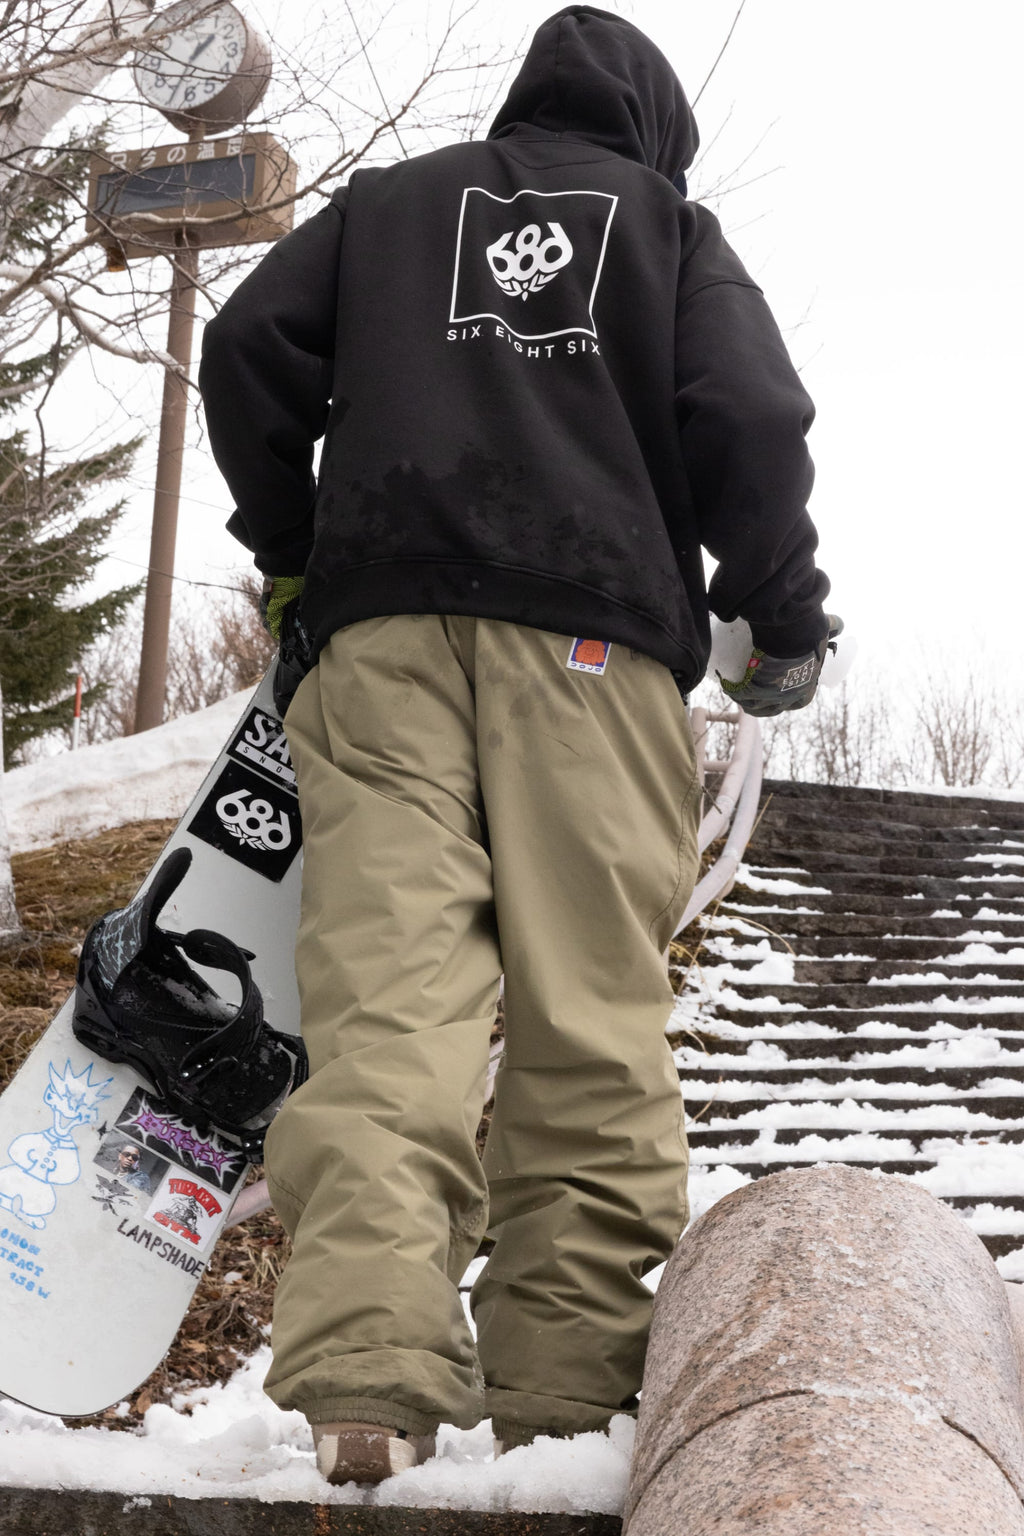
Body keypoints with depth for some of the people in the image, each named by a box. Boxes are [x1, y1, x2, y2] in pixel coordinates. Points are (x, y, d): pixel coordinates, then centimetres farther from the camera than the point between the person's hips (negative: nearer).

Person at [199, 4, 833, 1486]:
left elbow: (249, 351, 14)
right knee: (590, 1008, -4)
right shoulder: (671, 222, 20)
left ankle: (367, 1374, -27)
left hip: (382, 620, 1)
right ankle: (565, 1390, -9)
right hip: (596, 631, -1)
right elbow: (752, 417, 5)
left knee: (385, 984, -12)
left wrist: (287, 548, 24)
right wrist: (784, 614, 15)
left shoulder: (386, 201, 26)